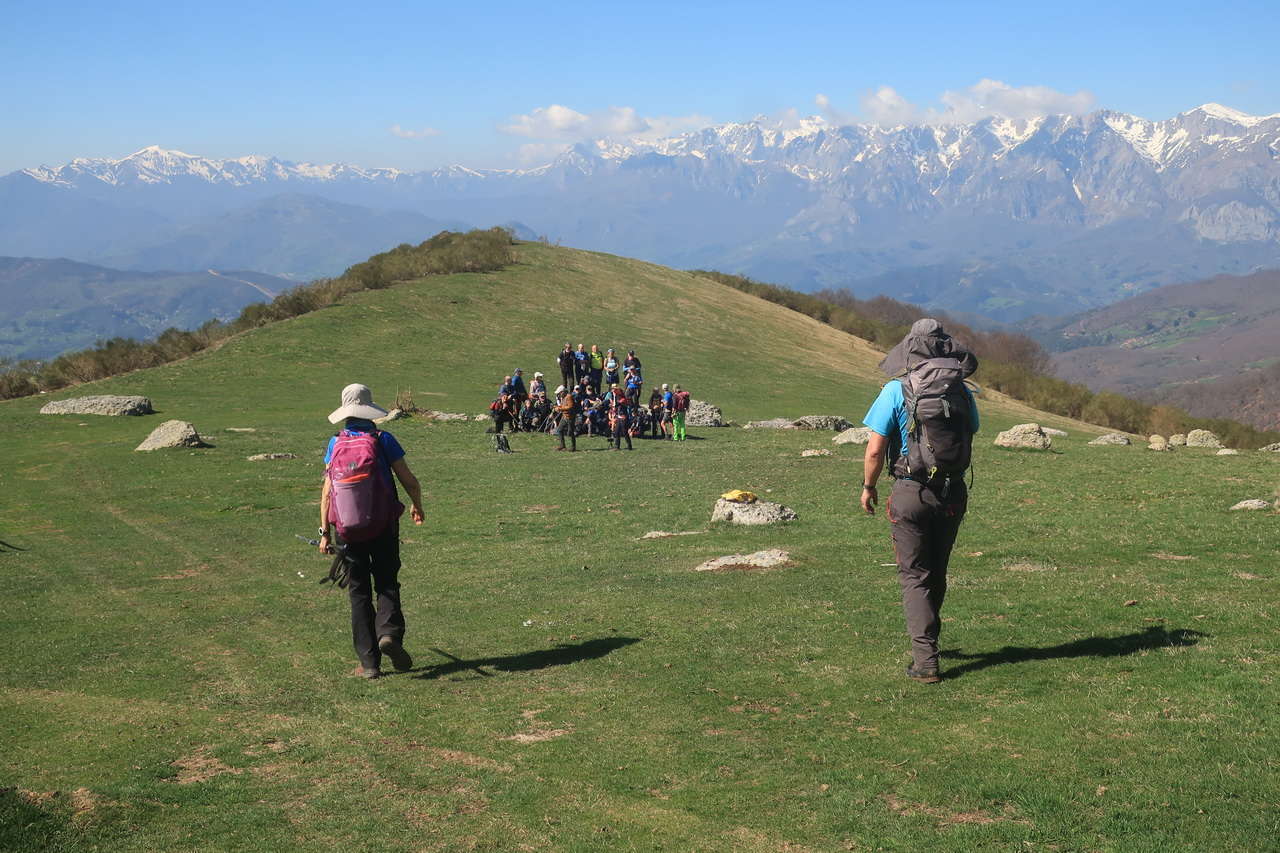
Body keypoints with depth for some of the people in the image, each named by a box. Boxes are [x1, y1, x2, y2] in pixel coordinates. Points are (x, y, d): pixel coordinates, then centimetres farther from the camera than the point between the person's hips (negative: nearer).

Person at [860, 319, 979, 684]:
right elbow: (970, 436, 11)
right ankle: (926, 641, 37)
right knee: (937, 573, 20)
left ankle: (925, 661, -5)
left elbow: (874, 450, -10)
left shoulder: (897, 390, -10)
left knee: (914, 576, 3)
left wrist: (868, 487, 5)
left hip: (911, 493, -4)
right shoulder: (961, 391, 0)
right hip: (953, 493, 4)